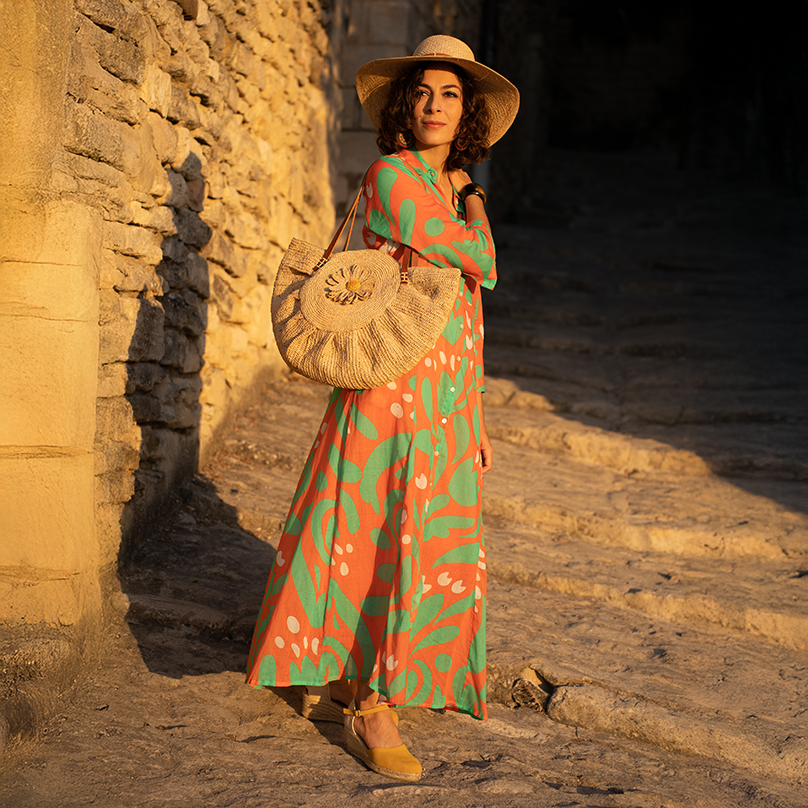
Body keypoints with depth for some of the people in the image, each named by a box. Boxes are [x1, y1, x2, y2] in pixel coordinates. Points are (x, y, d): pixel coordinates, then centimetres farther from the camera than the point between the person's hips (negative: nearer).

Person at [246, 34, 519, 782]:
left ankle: (342, 681, 21)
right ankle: (371, 706, 3)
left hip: (446, 400, 8)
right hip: (393, 385, -8)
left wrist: (474, 419, 16)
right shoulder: (392, 176, -7)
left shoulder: (451, 194, 18)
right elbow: (480, 263, -14)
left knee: (429, 541, 9)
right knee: (395, 534, -8)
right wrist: (476, 211, 8)